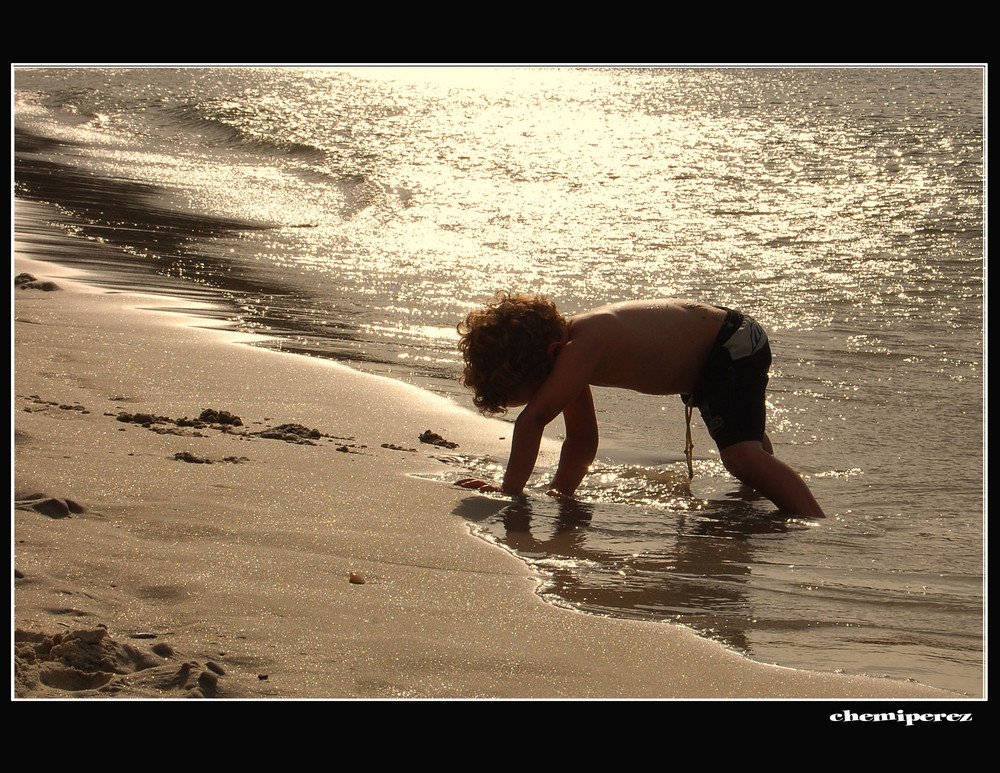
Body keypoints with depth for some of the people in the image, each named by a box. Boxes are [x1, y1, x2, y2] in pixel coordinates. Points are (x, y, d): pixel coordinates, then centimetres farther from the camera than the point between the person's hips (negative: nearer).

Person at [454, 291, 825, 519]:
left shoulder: (583, 345, -38)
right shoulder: (566, 346, -7)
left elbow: (533, 419, -47)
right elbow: (582, 441, 2)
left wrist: (510, 489, -42)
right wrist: (559, 491, -11)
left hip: (736, 347, -10)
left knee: (743, 455, -32)